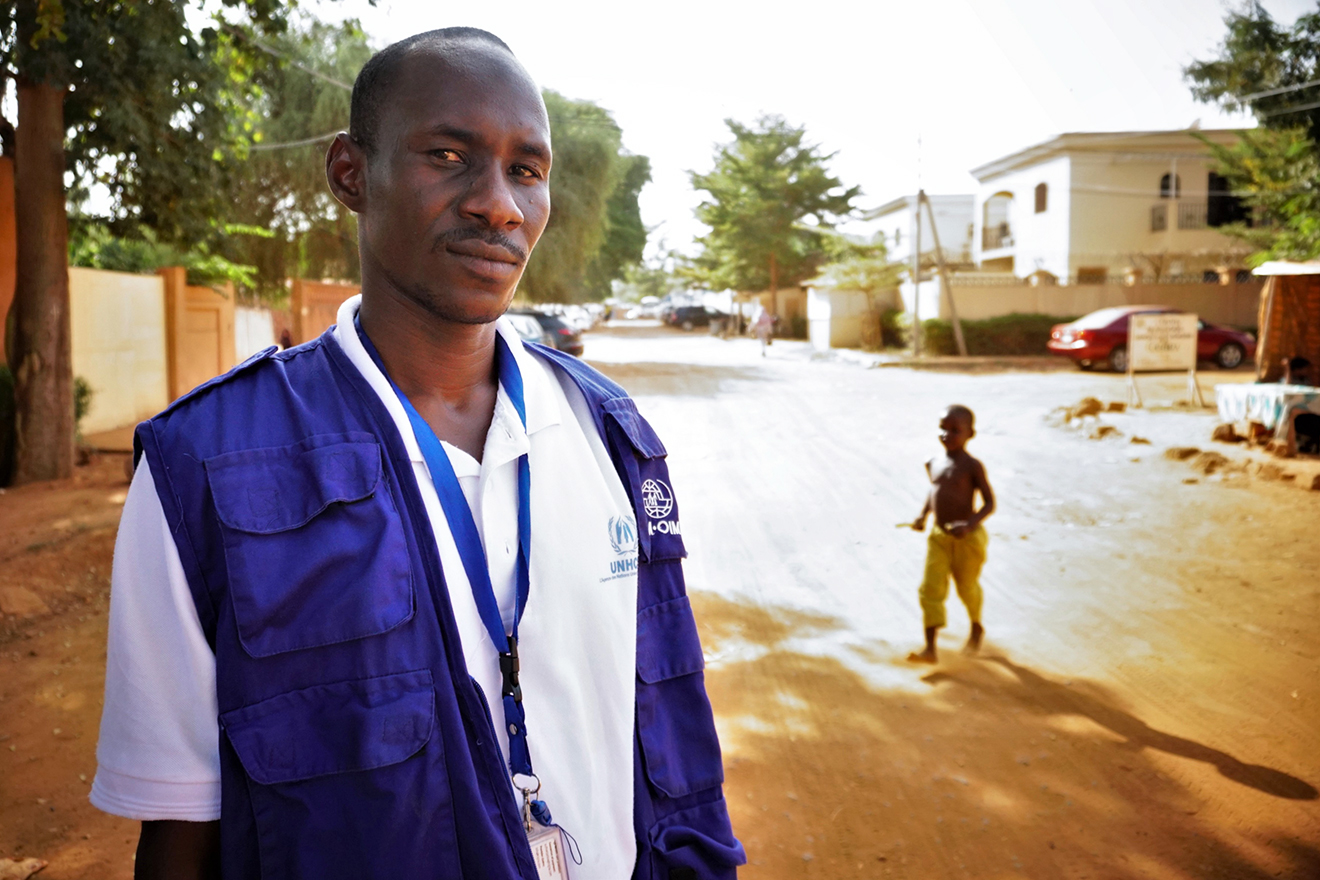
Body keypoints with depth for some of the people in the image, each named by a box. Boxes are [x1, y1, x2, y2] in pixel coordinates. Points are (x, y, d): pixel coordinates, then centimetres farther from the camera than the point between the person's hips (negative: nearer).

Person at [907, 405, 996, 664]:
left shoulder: (972, 466, -14)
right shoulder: (933, 464, 3)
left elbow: (990, 503, -12)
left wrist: (969, 525, -26)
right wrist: (922, 516, 6)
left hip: (968, 538, -4)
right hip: (938, 535, 4)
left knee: (967, 587, 15)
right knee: (931, 589, -5)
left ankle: (976, 628, 45)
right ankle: (930, 648, -5)